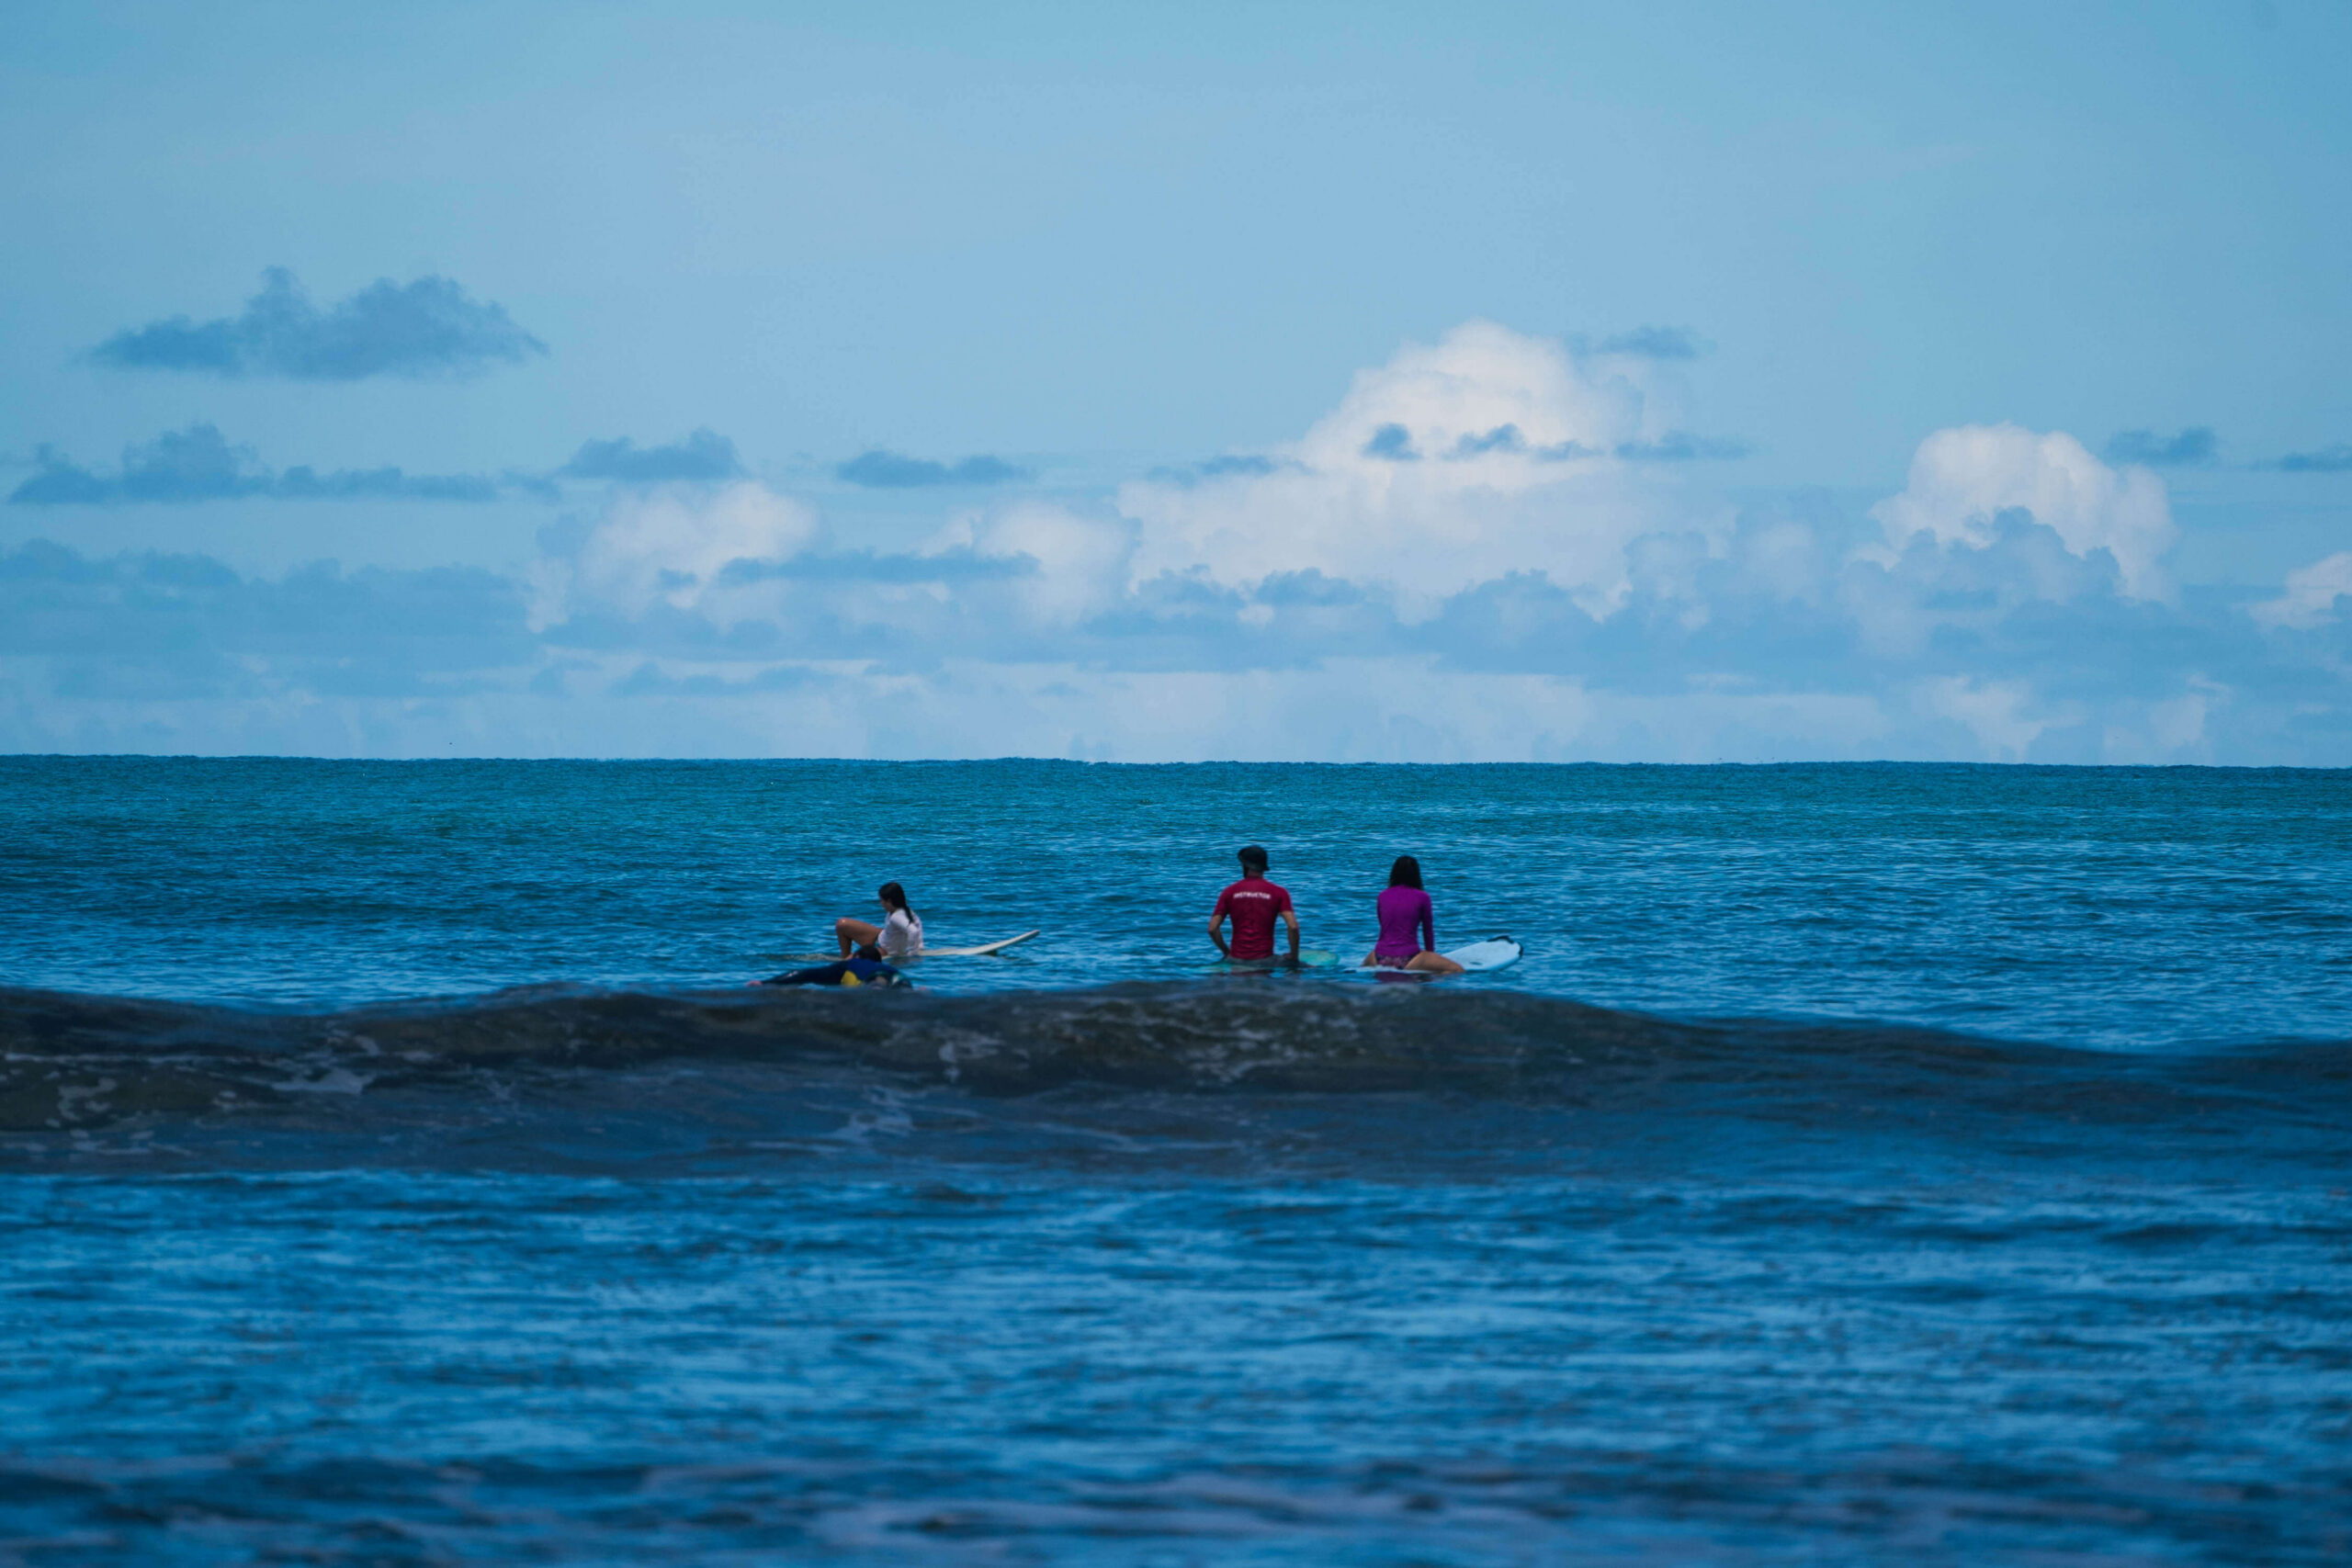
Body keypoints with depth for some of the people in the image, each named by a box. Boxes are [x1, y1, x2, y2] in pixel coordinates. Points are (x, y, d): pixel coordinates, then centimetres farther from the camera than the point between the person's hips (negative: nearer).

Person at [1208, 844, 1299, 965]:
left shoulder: (1229, 892, 5)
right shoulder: (1279, 893, 1)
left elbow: (1212, 929, 1)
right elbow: (1293, 927, -9)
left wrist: (1226, 952, 15)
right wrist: (1294, 958, 2)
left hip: (1236, 959, 1)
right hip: (1264, 959, -1)